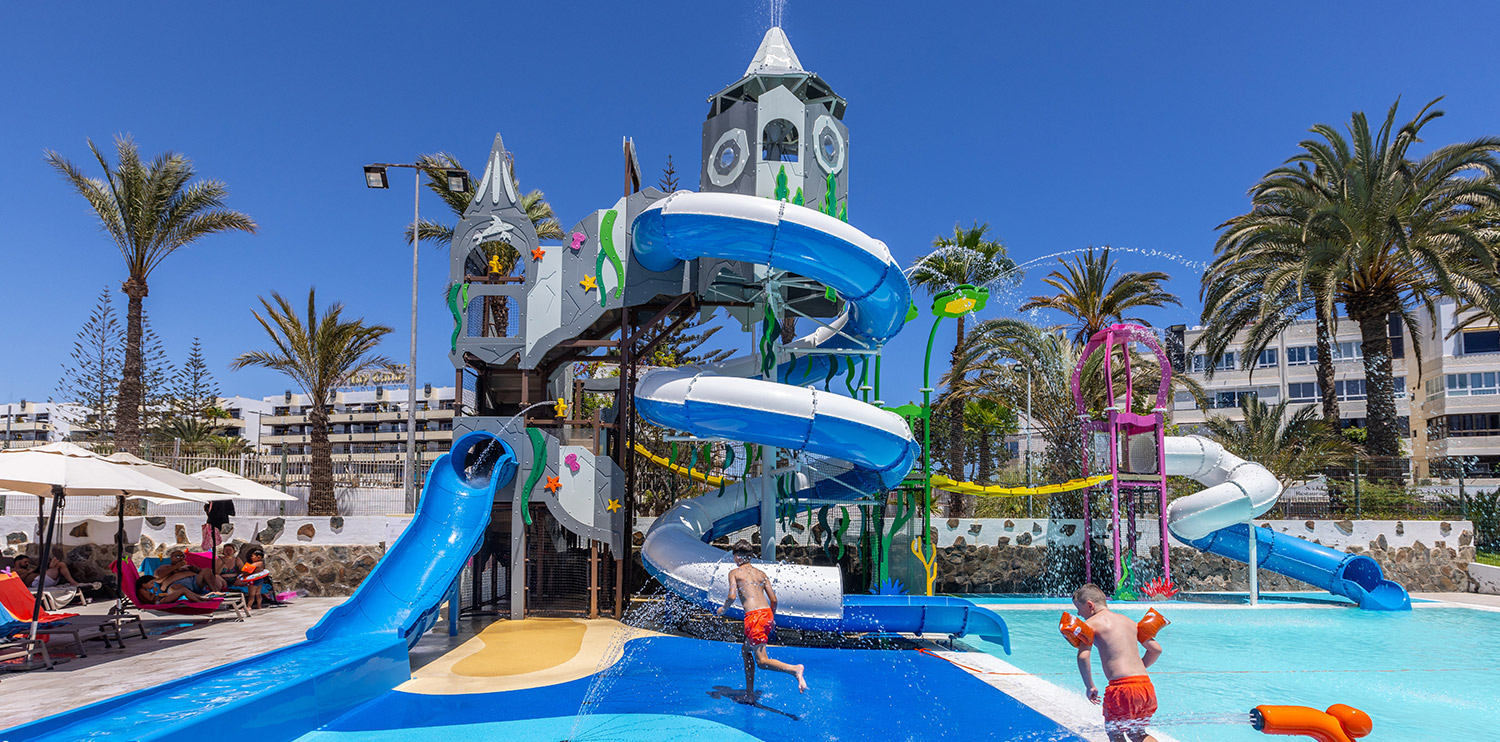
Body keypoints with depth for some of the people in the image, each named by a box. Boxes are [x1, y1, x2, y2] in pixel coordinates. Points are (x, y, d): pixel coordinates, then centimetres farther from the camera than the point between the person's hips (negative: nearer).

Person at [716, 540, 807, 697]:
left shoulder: (734, 573, 6)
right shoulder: (761, 574, 19)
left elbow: (732, 596, -7)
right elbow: (774, 600, 14)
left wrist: (723, 609, 13)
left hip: (754, 616, -7)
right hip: (767, 614, 7)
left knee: (762, 661, -6)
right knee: (746, 650, 24)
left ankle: (794, 669, -31)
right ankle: (749, 693, 24)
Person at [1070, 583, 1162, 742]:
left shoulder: (1092, 623, -1)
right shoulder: (1128, 621, 19)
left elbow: (1083, 656, -15)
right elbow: (1156, 649, 21)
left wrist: (1089, 687, -3)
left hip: (1122, 688, -6)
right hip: (1146, 685, 6)